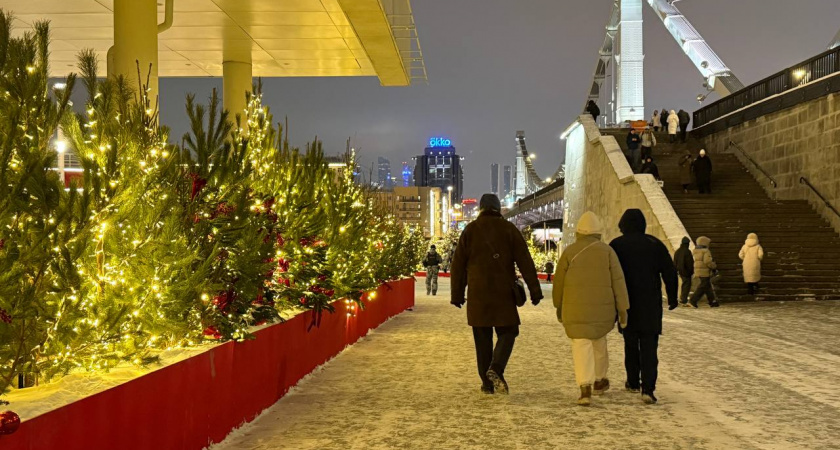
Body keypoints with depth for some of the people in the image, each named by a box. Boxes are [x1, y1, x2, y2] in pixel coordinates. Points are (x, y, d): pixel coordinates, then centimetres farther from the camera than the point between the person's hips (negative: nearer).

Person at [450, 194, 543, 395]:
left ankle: (487, 383, 9)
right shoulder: (509, 229, 1)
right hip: (503, 293, -1)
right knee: (507, 333, 9)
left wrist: (457, 294, 11)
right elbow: (525, 261, -4)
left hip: (477, 294, 1)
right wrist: (535, 289, -2)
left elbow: (458, 264, 5)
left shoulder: (470, 230, 5)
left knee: (482, 338, 8)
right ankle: (496, 369, -15)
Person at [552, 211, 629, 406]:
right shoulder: (607, 251, -2)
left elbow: (559, 281, 4)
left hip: (576, 309, -2)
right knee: (599, 341, 22)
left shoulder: (569, 252, -2)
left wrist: (559, 306, 17)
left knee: (581, 345, -2)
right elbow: (618, 281, -4)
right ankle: (599, 380, 36)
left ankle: (585, 388, -16)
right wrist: (623, 309, 0)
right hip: (602, 309, 2)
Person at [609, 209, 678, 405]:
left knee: (630, 343, 17)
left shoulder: (615, 245, -1)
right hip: (651, 305, 0)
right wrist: (672, 297, 9)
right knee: (649, 346, -2)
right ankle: (648, 388, -14)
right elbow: (670, 272, -1)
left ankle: (633, 382, 26)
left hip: (626, 304, 1)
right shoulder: (655, 244, 0)